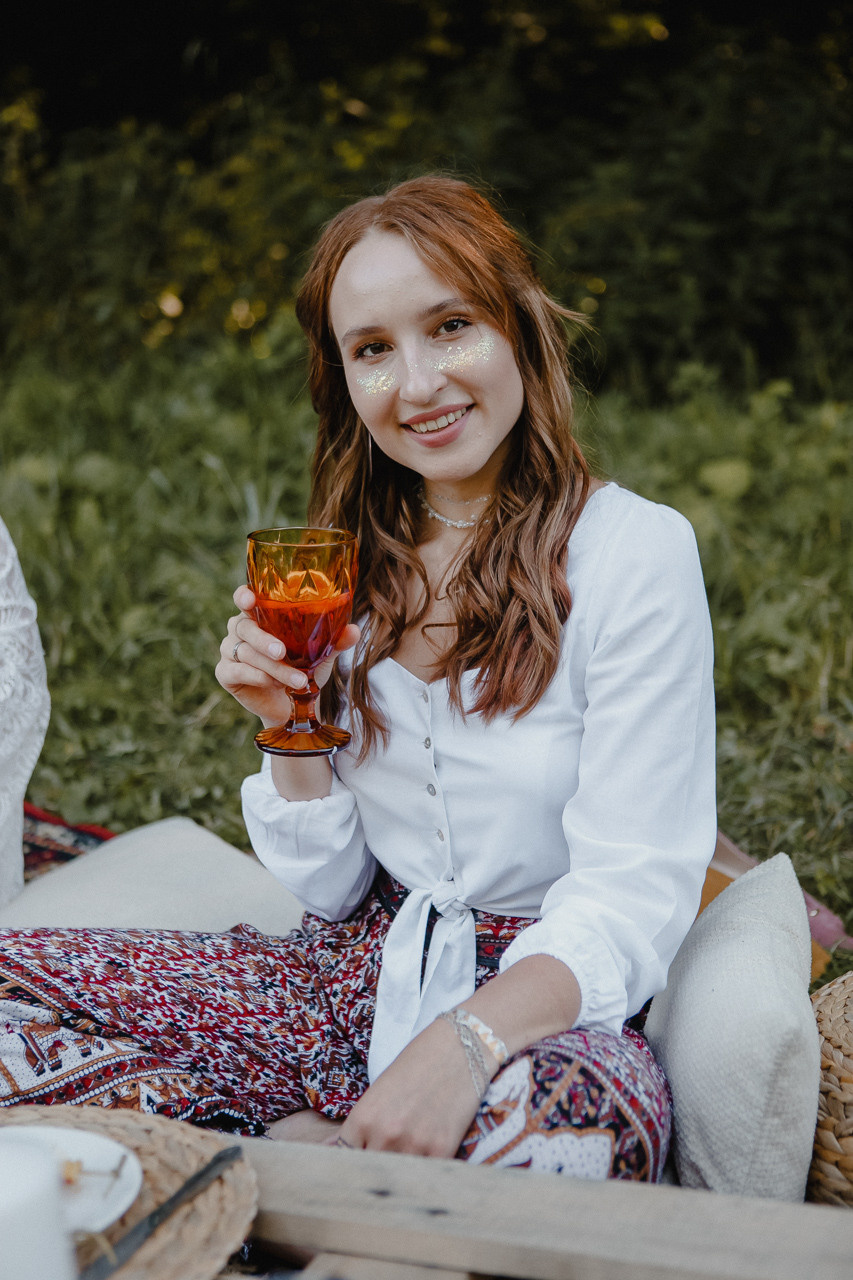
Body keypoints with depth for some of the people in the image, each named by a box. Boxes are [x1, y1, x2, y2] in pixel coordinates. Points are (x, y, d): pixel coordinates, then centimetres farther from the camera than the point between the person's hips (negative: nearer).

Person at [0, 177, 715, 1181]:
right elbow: (333, 892, 7)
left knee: (565, 1118, -40)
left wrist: (467, 1040, -33)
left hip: (547, 1002, -4)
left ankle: (305, 1148, -12)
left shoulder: (636, 553, -10)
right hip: (356, 975, 4)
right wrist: (289, 729, -11)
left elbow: (633, 894, -15)